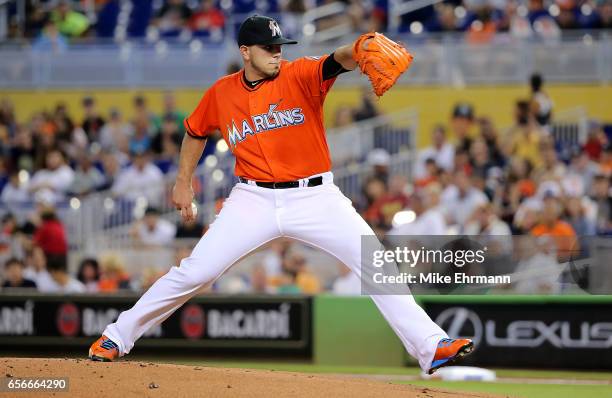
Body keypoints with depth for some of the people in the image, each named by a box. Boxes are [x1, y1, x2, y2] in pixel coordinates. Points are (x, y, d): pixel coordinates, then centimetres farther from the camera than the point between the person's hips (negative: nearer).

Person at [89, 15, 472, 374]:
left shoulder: (300, 75, -7)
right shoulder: (222, 93, 2)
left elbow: (336, 62, -30)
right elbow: (196, 132, 23)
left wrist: (359, 49, -52)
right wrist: (183, 183, 22)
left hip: (314, 196, -1)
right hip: (254, 200, 1)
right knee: (193, 272, -5)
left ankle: (432, 347, -11)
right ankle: (116, 338, 9)